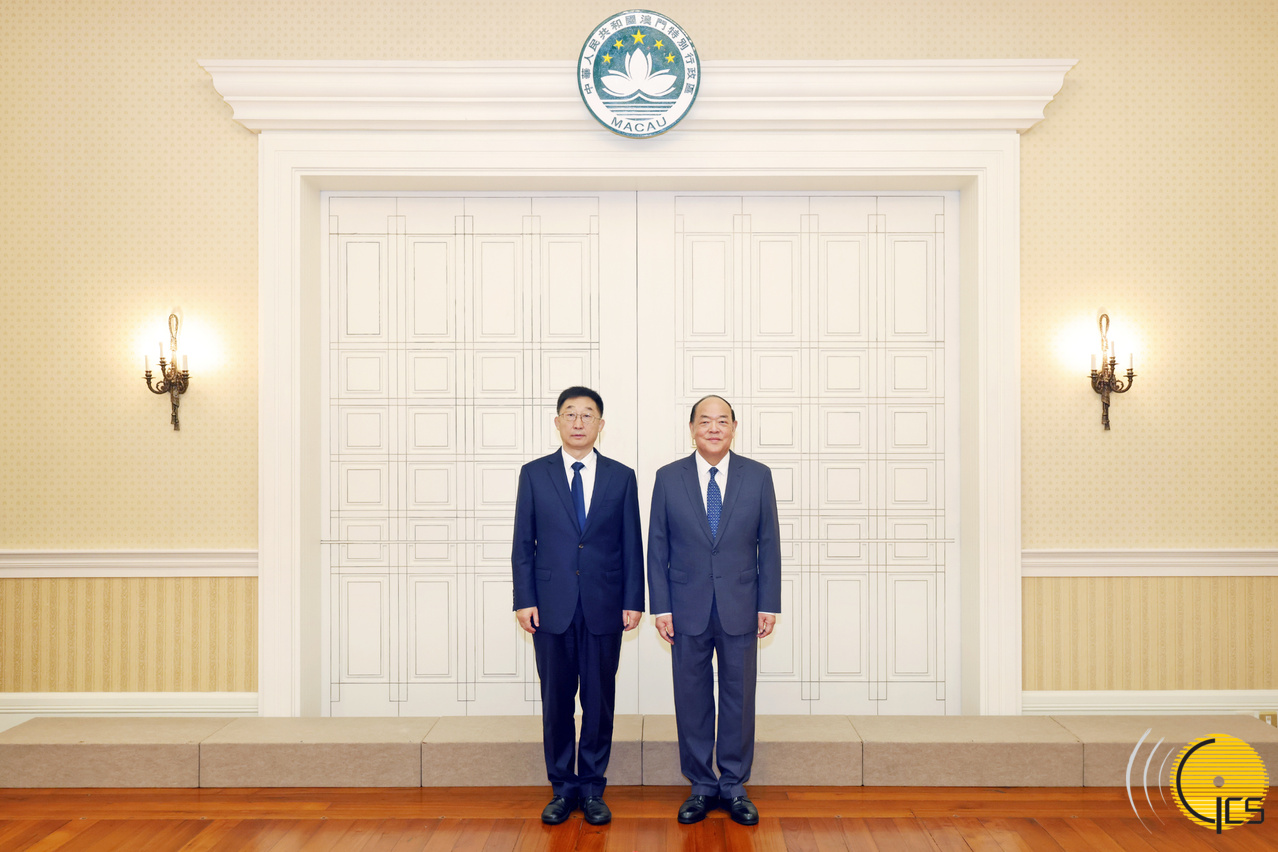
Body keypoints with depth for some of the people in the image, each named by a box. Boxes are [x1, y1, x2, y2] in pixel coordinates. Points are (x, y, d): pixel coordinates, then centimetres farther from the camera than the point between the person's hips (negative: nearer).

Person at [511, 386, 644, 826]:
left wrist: (633, 602, 0)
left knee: (599, 702, 8)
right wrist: (524, 600, -3)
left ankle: (592, 788, 22)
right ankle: (562, 788, 23)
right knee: (556, 702, 8)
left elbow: (632, 545, 5)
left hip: (604, 608, 0)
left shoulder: (621, 477, 5)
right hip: (552, 607, 0)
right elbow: (523, 544, 3)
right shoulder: (534, 474, 4)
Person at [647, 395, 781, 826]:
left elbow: (768, 544, 3)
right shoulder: (668, 478, 0)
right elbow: (657, 548, 2)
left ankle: (734, 786, 25)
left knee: (739, 698, 9)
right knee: (692, 699, 9)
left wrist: (769, 605, -1)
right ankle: (701, 786, 24)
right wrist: (660, 606, -3)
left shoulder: (758, 476, 1)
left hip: (740, 609, 0)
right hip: (688, 610, 0)